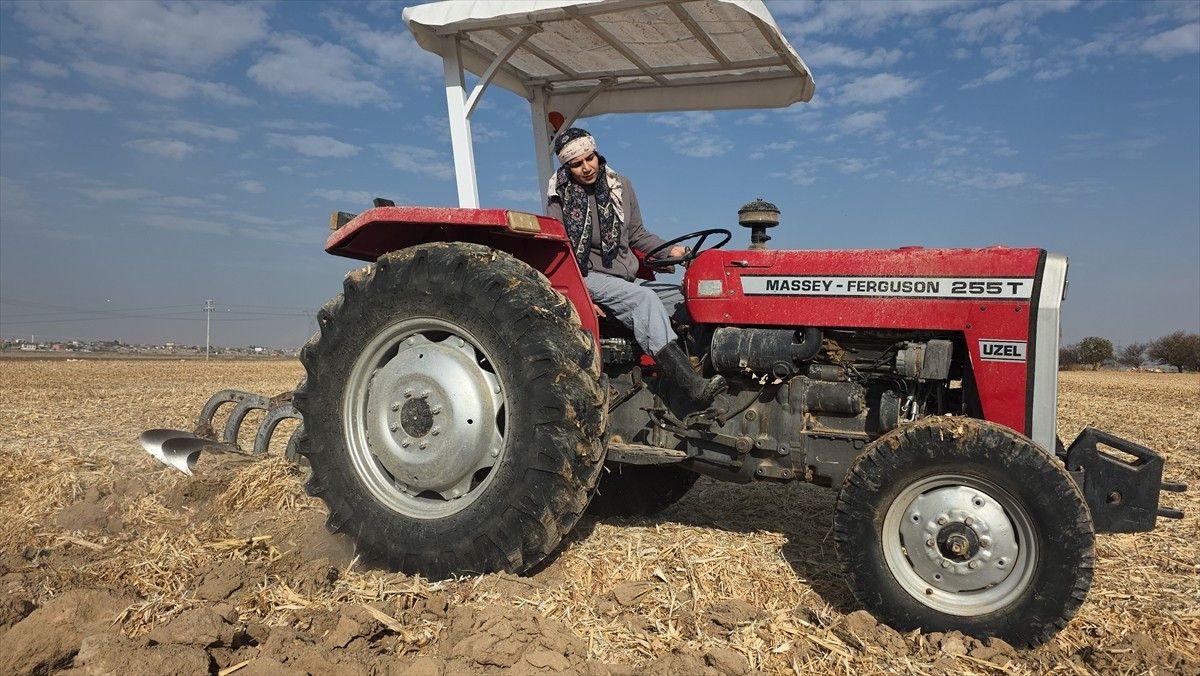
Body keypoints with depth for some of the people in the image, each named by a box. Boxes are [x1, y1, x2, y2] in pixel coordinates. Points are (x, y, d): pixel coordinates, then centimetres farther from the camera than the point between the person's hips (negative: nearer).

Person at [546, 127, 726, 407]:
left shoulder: (619, 186, 10)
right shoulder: (560, 196, -2)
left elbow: (637, 234, 18)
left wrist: (669, 250, 2)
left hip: (627, 278, 7)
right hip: (589, 276, -6)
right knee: (644, 299, -32)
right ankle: (690, 382, -43)